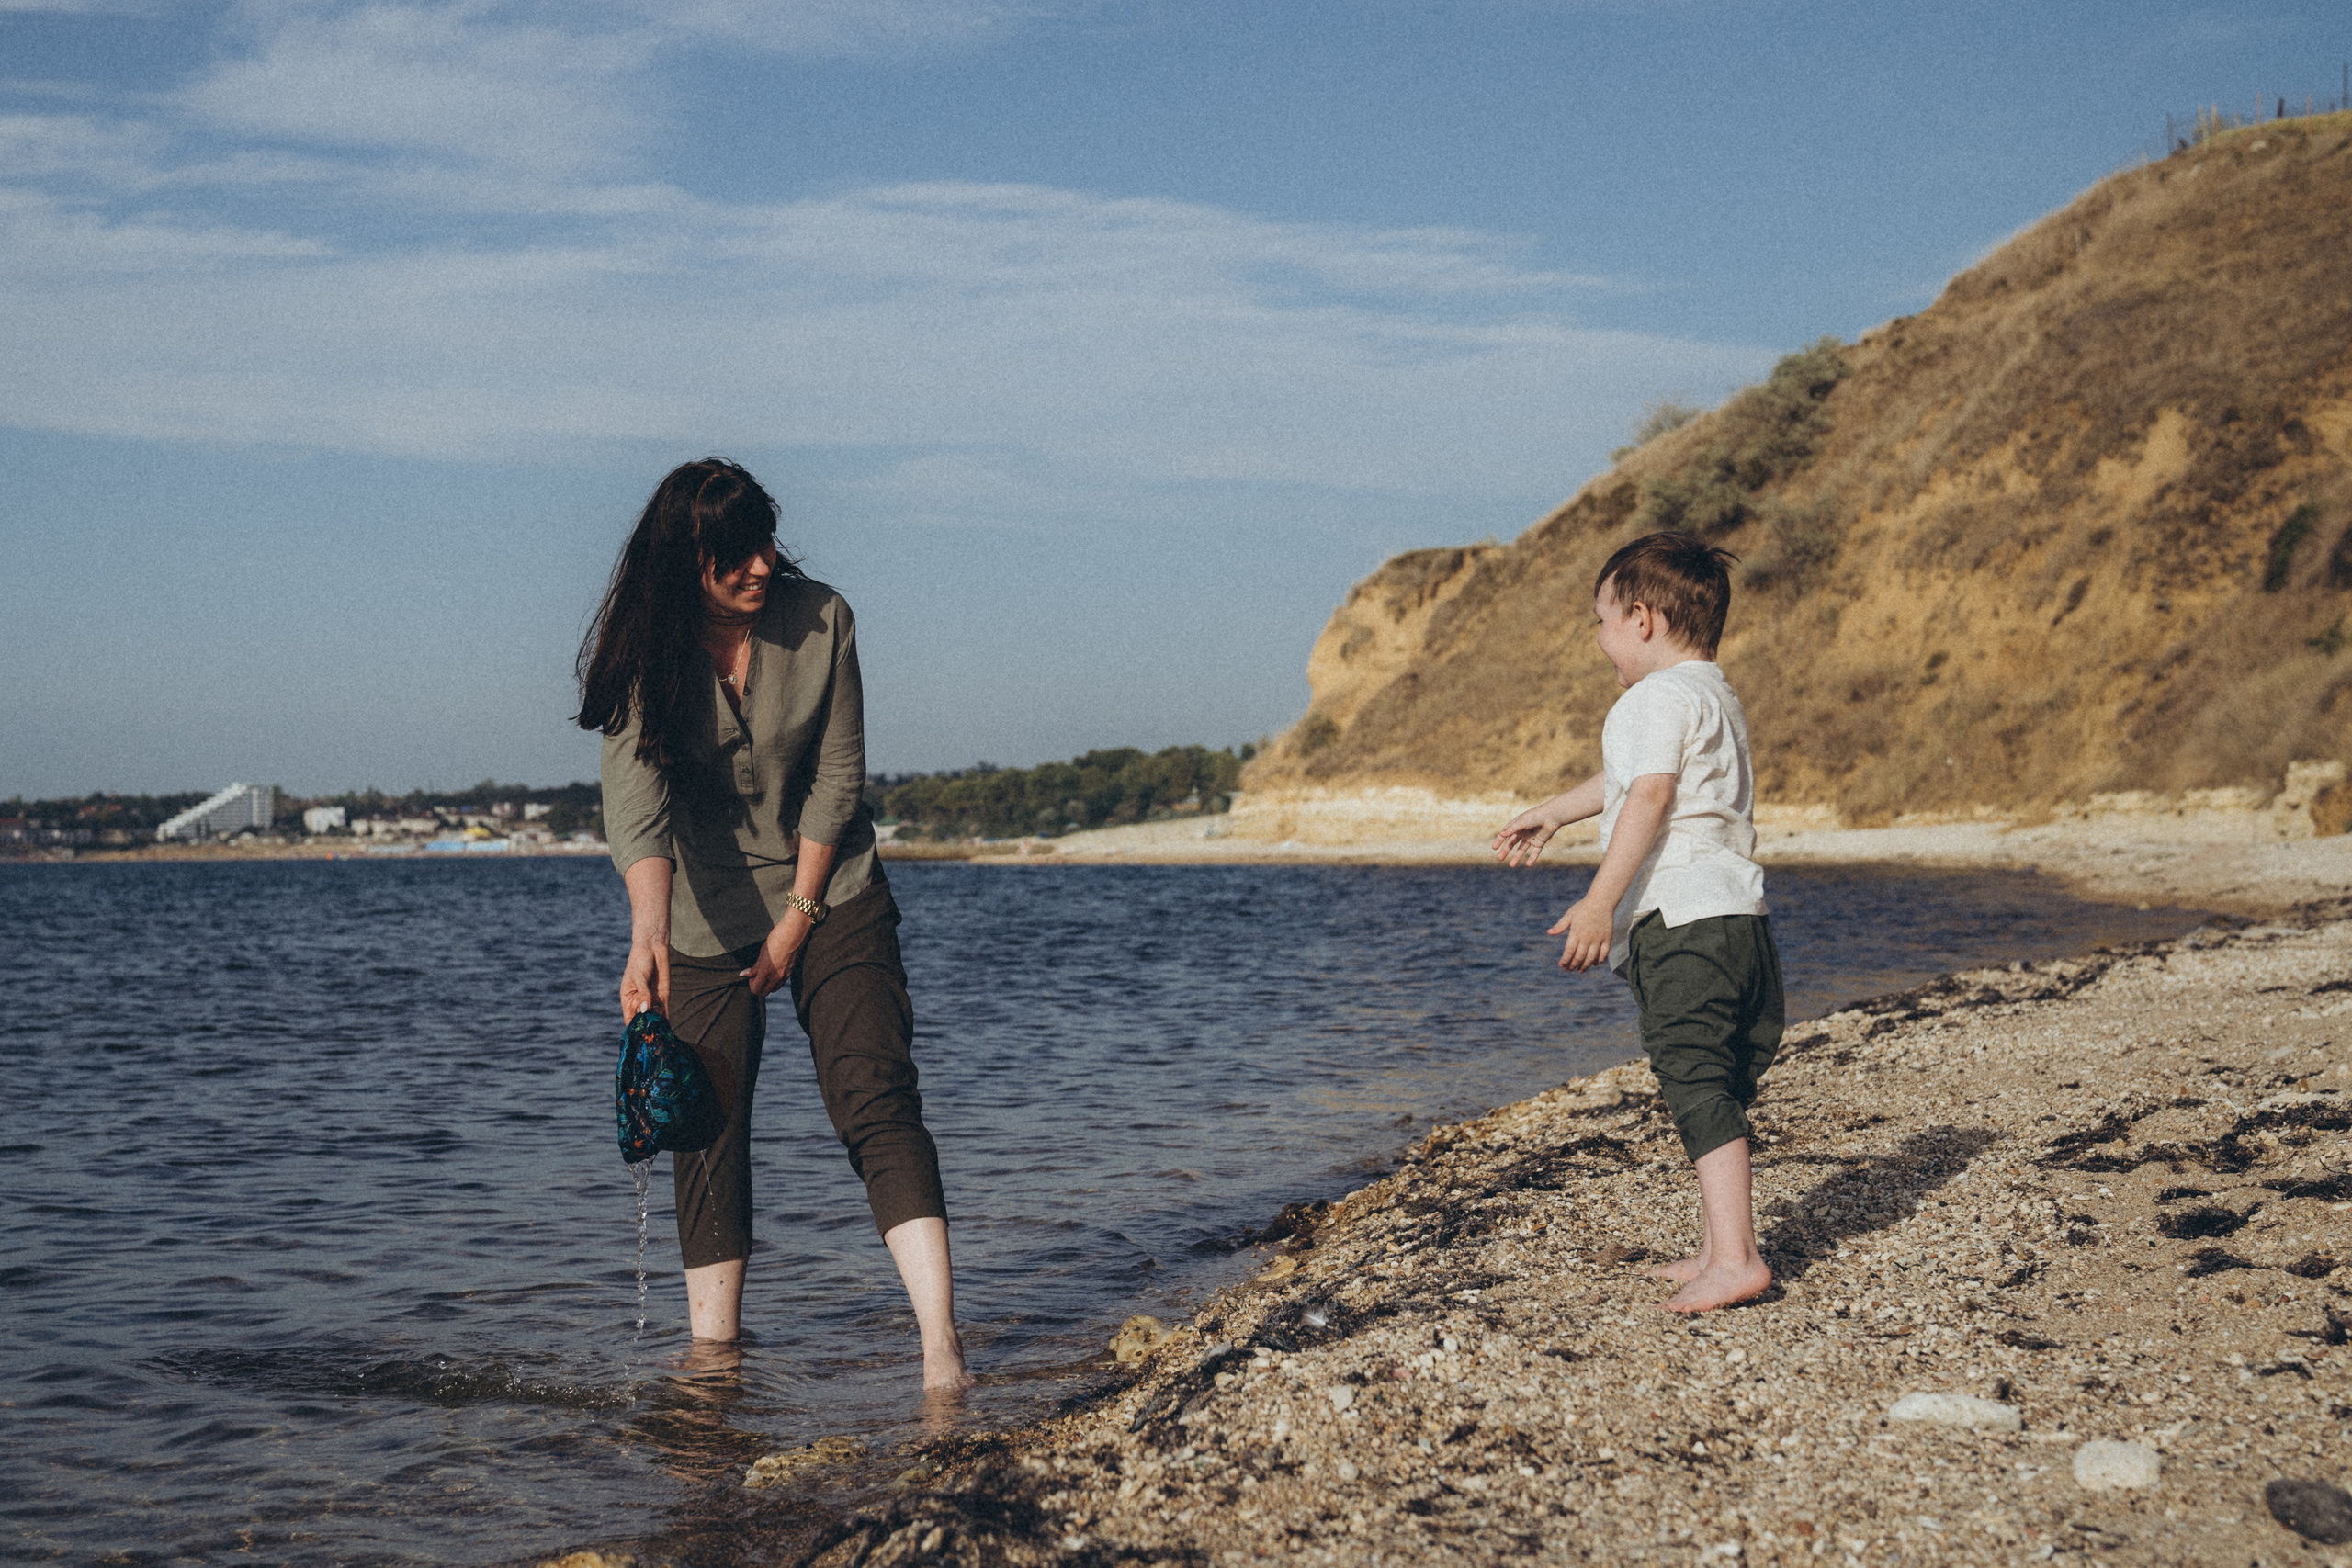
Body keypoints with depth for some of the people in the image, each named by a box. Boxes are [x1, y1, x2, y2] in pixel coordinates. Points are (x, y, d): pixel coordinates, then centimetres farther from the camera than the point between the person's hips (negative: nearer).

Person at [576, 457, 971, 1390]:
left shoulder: (820, 621, -12)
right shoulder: (645, 650, -16)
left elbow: (837, 780, -6)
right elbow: (634, 796, -31)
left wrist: (799, 914, -8)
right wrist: (647, 930, -46)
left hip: (830, 892, 0)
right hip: (705, 916, 1)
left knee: (878, 1103, -13)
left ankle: (942, 1350, -20)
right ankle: (713, 1353, 11)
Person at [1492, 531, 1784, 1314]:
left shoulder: (1659, 697, -8)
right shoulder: (1716, 696, 25)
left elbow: (1649, 796, -22)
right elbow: (1622, 779, 40)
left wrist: (1600, 902, -26)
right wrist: (1553, 812, 50)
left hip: (1680, 918, -10)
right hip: (1739, 920, 10)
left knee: (1696, 1087, -13)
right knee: (1717, 1092, 15)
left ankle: (1733, 1258, -17)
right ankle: (1721, 1245, 21)